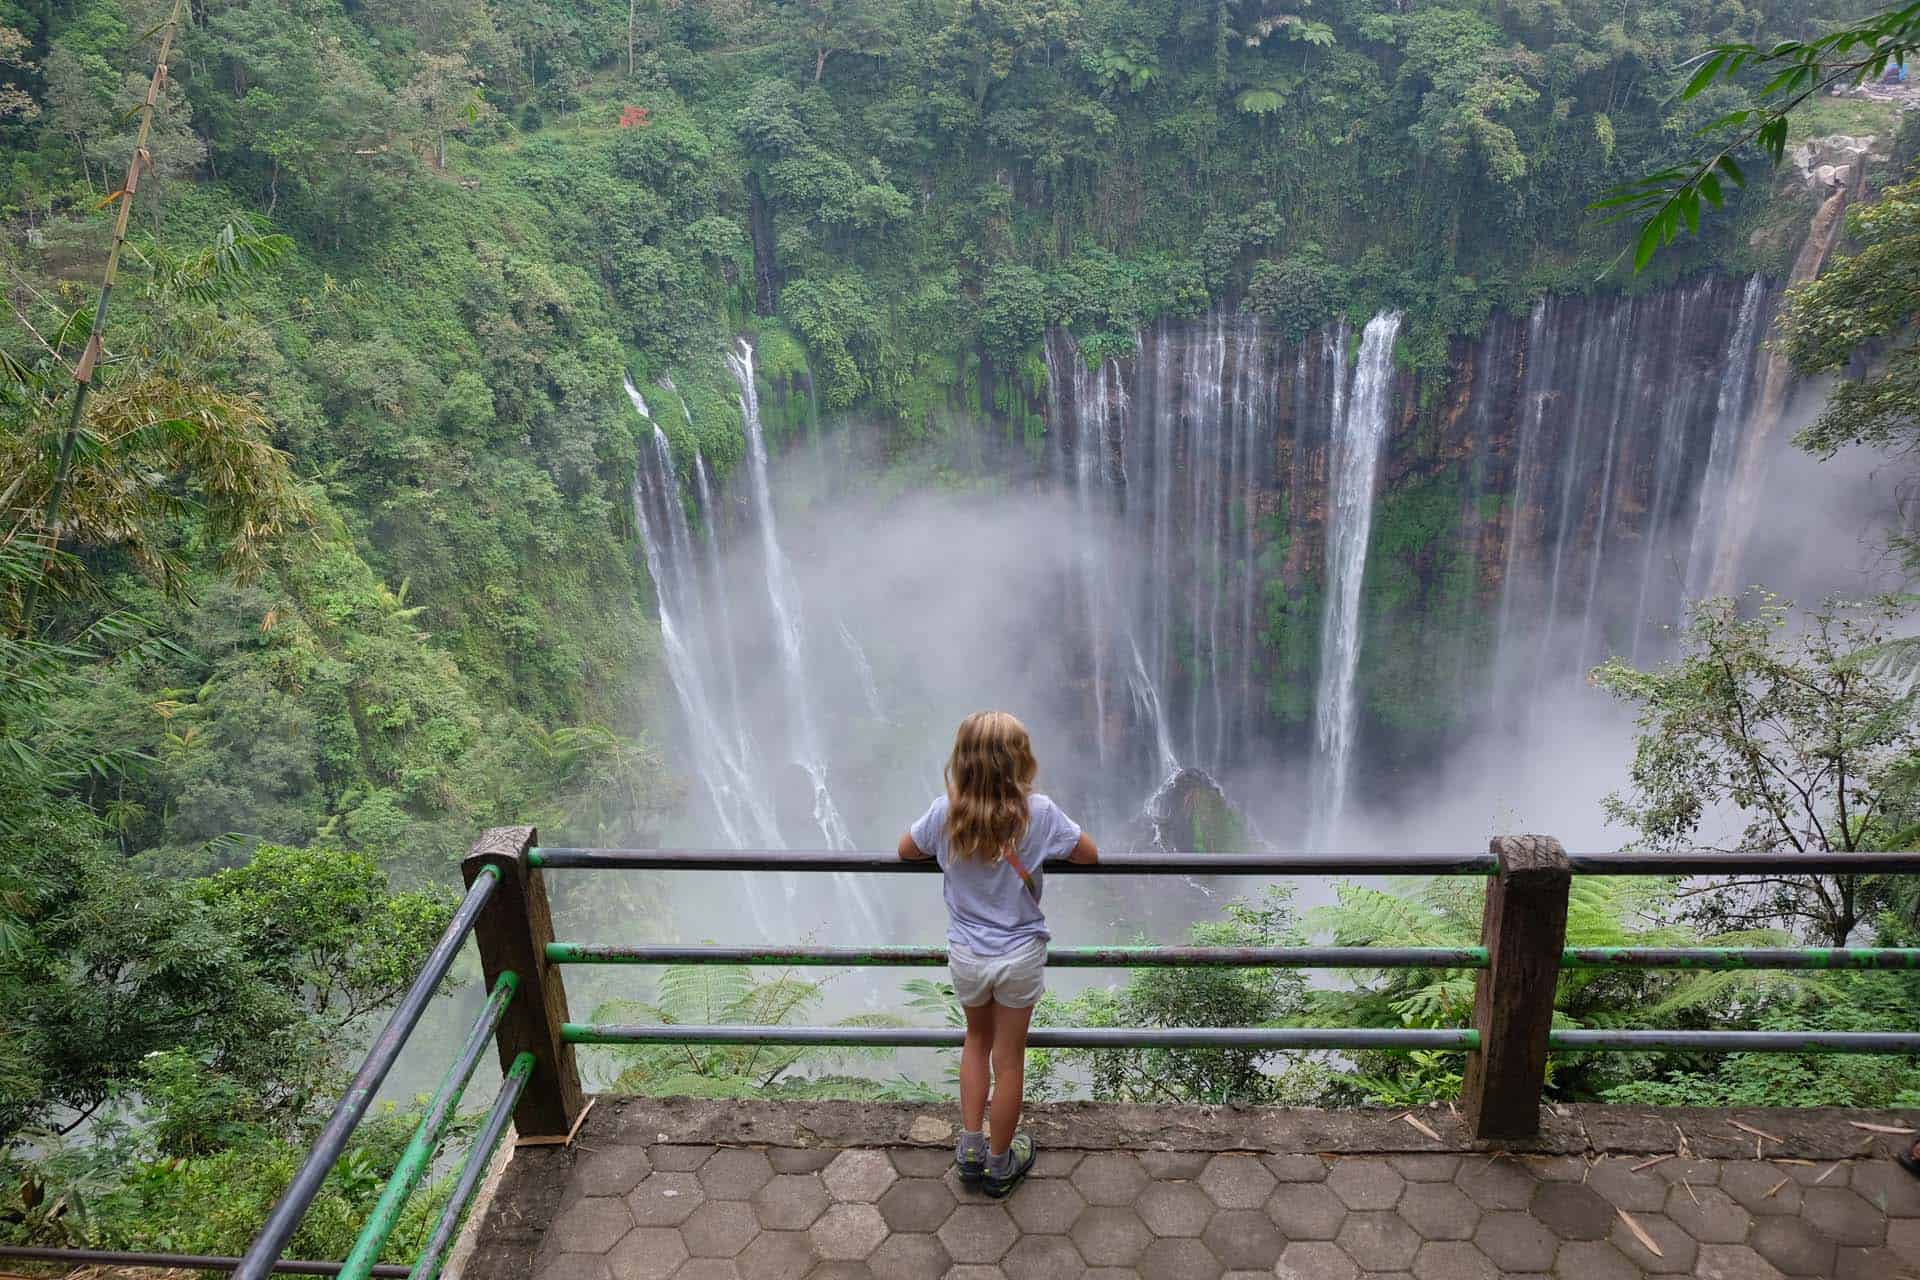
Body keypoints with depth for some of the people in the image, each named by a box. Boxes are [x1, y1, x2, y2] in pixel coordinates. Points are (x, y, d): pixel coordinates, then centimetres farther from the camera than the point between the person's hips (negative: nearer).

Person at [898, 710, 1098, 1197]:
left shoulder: (945, 813, -15)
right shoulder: (1038, 813, -20)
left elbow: (906, 850, 5)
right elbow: (1090, 855, -5)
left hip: (965, 955, 2)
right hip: (1020, 956, -2)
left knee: (977, 1040, 27)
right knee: (1008, 1060, 14)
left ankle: (970, 1148, 31)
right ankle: (1000, 1165, 30)